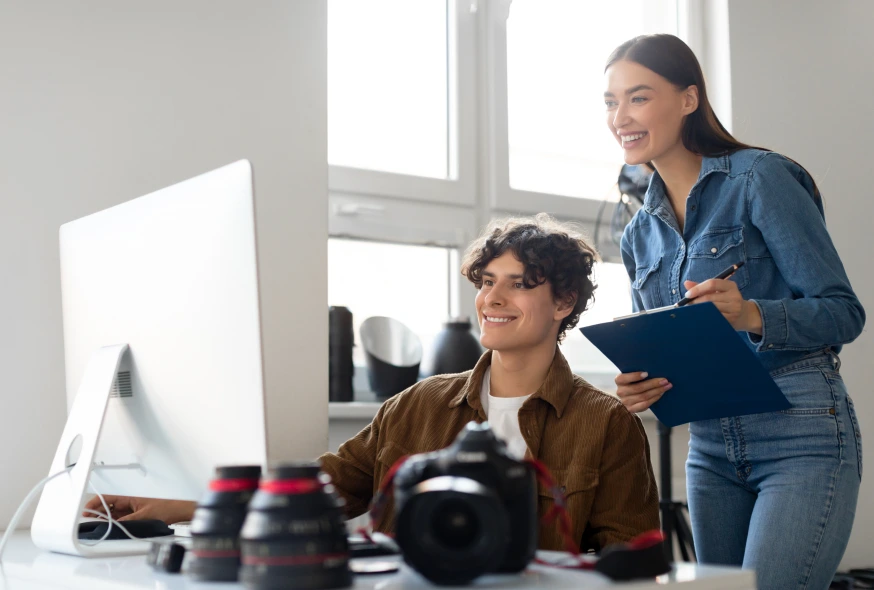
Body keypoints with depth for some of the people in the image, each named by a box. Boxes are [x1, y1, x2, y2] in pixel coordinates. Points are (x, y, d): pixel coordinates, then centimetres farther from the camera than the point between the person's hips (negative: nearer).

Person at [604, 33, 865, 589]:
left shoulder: (760, 178, -7)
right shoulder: (640, 235, 13)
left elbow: (844, 312, -9)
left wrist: (752, 315, -27)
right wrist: (638, 388, -5)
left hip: (802, 437, -6)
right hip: (710, 448, 7)